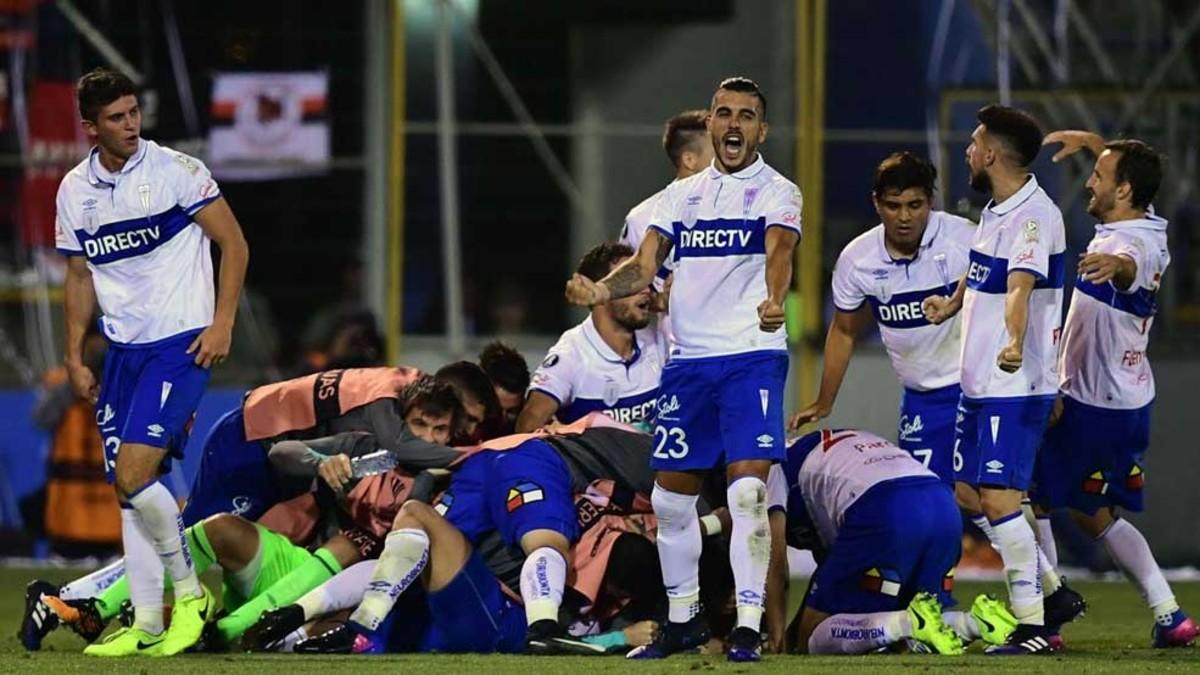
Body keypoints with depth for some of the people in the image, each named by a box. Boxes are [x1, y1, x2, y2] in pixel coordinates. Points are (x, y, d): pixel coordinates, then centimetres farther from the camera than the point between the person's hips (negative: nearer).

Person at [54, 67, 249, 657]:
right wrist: (75, 357, 12)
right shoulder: (74, 191, 7)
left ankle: (189, 591, -2)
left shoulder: (175, 171, -8)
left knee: (133, 472, -18)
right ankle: (146, 625, 9)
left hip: (182, 343, -6)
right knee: (127, 487, 4)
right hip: (122, 350, 6)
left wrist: (222, 323, -11)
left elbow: (234, 243, -4)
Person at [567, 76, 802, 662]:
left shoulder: (776, 192, 0)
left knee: (748, 489, -16)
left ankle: (748, 628, -12)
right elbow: (645, 265, 7)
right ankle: (683, 619, 25)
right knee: (671, 495, 9)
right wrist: (601, 290, -15)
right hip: (687, 359, 5)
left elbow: (779, 250, -19)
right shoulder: (681, 196, 15)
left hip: (753, 357, -5)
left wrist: (773, 300, -41)